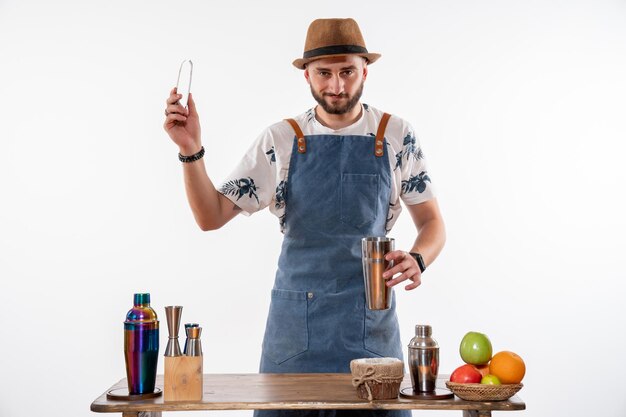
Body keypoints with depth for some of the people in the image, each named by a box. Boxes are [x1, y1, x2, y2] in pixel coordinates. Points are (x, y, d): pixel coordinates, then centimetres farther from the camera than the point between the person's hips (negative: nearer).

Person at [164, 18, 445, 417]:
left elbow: (432, 222, 6)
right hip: (294, 322, 0)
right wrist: (191, 151, -16)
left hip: (371, 323, 0)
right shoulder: (281, 140, 0)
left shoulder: (397, 136, 0)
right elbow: (211, 216, -1)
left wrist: (417, 260, -16)